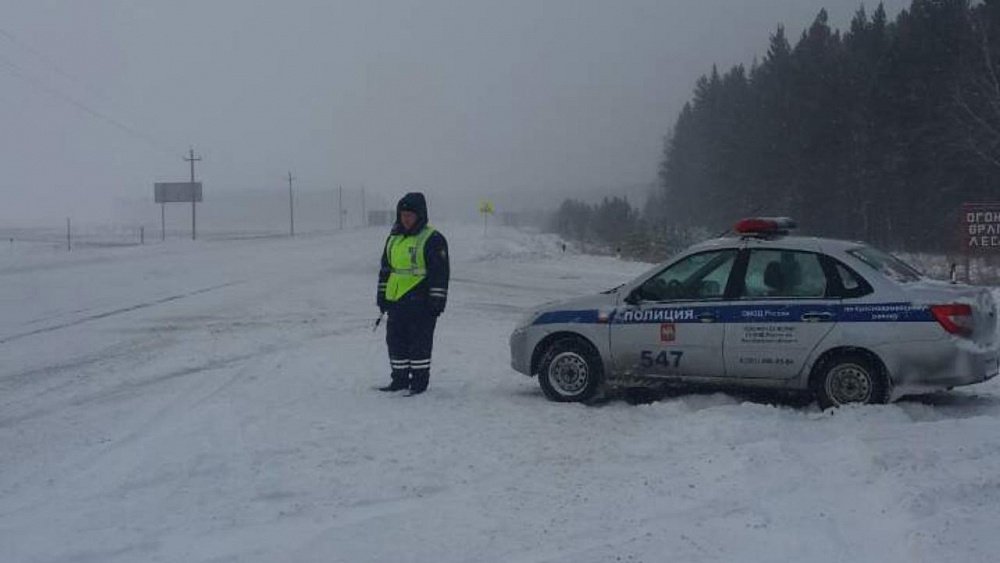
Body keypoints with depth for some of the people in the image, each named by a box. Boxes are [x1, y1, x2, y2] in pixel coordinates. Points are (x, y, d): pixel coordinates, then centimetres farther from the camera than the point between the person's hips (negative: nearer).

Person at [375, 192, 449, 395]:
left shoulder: (433, 239, -6)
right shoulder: (394, 238, 15)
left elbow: (440, 273, -9)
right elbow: (385, 269, 22)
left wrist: (436, 302, -13)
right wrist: (382, 296, 17)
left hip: (420, 302, -7)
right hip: (396, 301, 7)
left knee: (419, 342, -2)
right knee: (396, 341, 11)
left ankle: (420, 381, 7)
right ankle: (400, 379, 21)